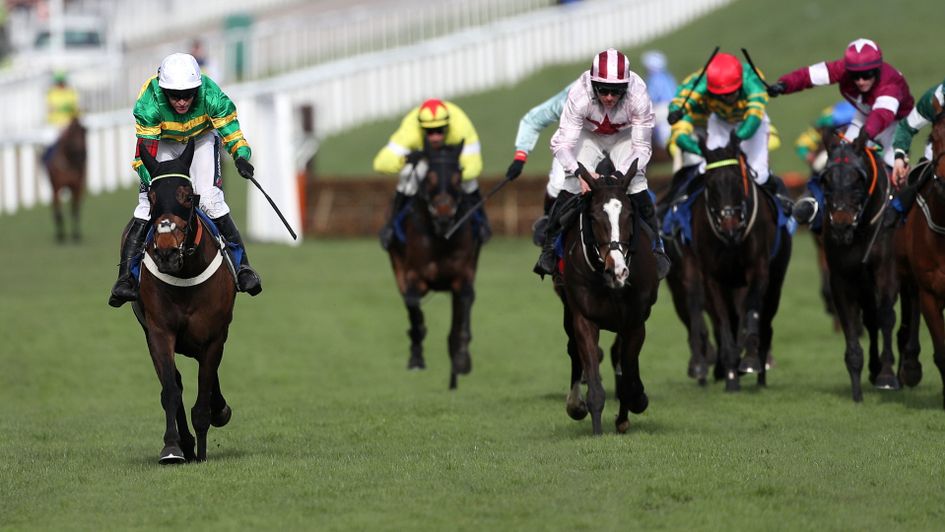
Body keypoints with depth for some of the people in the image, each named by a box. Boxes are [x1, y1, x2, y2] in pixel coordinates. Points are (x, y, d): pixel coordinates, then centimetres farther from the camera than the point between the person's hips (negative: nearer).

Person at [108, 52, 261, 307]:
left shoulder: (211, 97, -33)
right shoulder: (149, 104, -35)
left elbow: (232, 134, -28)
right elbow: (145, 153, -31)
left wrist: (241, 158, -49)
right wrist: (152, 183, -47)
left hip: (201, 137, 0)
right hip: (163, 142, 0)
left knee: (210, 200, -17)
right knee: (148, 203, -15)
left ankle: (241, 266, -6)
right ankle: (126, 276, -11)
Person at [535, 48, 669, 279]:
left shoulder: (638, 96, -36)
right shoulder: (579, 95, -37)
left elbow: (642, 147, -26)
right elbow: (562, 144, -33)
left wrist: (623, 174, -42)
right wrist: (580, 172, -50)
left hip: (625, 136, 0)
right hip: (589, 136, 0)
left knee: (637, 187, -16)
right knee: (571, 187, -14)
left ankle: (656, 246, 3)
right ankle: (550, 246, 4)